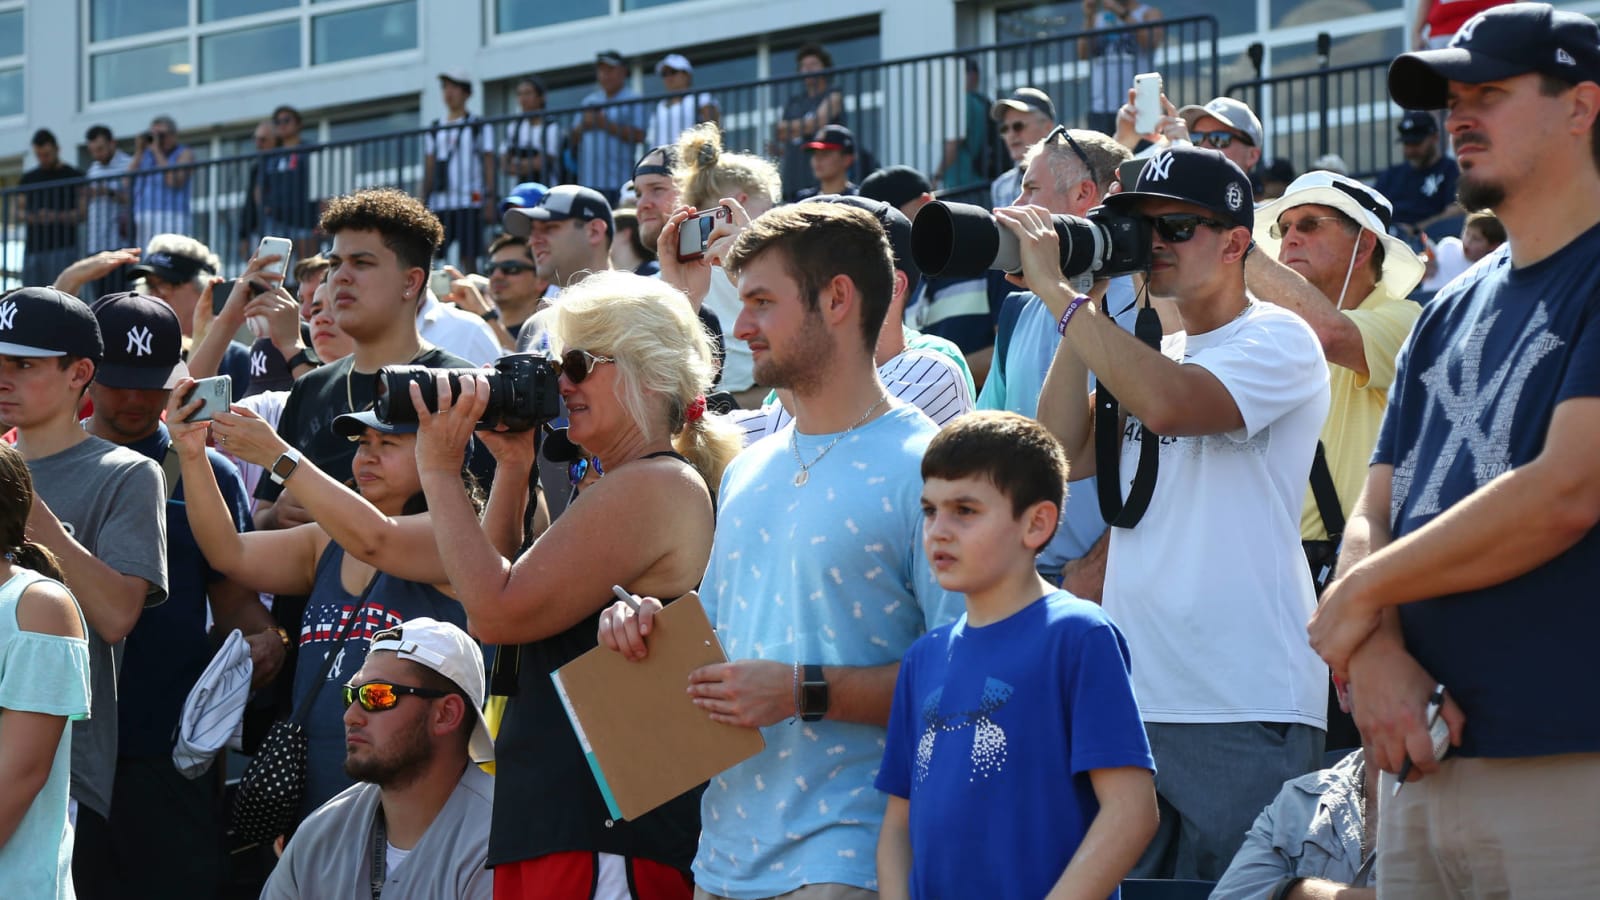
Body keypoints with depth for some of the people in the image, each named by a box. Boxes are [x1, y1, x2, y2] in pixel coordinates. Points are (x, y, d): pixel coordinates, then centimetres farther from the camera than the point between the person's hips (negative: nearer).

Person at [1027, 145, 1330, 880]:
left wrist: (1056, 291, -16)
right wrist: (1087, 303, 6)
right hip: (1131, 705, 7)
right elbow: (1064, 454, 8)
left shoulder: (1277, 339, -5)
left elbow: (1166, 403, -23)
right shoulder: (1146, 352, 20)